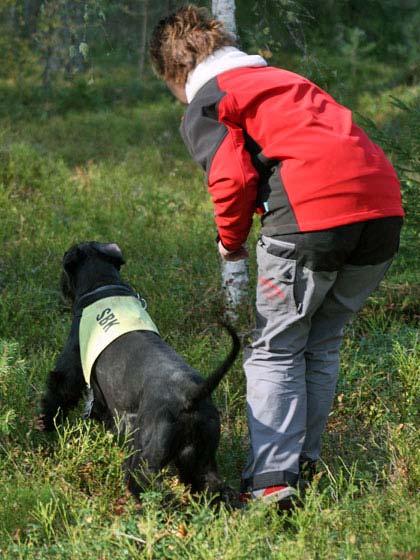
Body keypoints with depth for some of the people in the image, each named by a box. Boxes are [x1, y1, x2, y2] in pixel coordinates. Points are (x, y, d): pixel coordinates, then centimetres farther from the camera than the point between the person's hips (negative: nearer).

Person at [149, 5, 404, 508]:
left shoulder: (204, 107, 9)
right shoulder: (280, 77, 32)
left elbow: (233, 177, -5)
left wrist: (231, 239, 12)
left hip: (311, 215, -7)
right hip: (383, 203, 7)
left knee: (275, 351, 3)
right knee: (322, 348, 19)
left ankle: (271, 479, -6)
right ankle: (303, 460, 22)